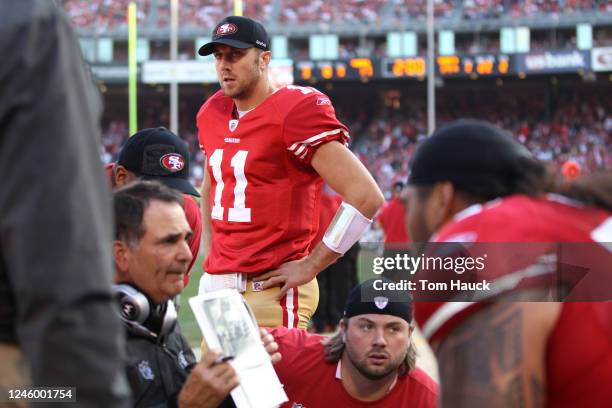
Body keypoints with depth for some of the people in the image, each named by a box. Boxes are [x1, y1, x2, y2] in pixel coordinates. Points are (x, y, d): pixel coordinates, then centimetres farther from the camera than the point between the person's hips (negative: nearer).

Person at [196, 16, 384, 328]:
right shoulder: (211, 114, 12)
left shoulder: (295, 111, -12)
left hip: (271, 289, -7)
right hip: (215, 280, 7)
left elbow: (366, 197, -17)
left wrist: (310, 266, -13)